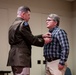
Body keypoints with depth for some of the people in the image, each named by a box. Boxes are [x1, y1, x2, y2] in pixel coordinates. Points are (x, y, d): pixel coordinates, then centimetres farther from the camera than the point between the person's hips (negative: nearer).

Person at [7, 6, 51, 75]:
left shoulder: (13, 25, 18)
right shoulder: (23, 24, -12)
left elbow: (28, 38, 22)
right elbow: (32, 40, -13)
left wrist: (42, 36, 21)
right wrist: (43, 41, 4)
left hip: (15, 58, 10)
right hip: (21, 59, -10)